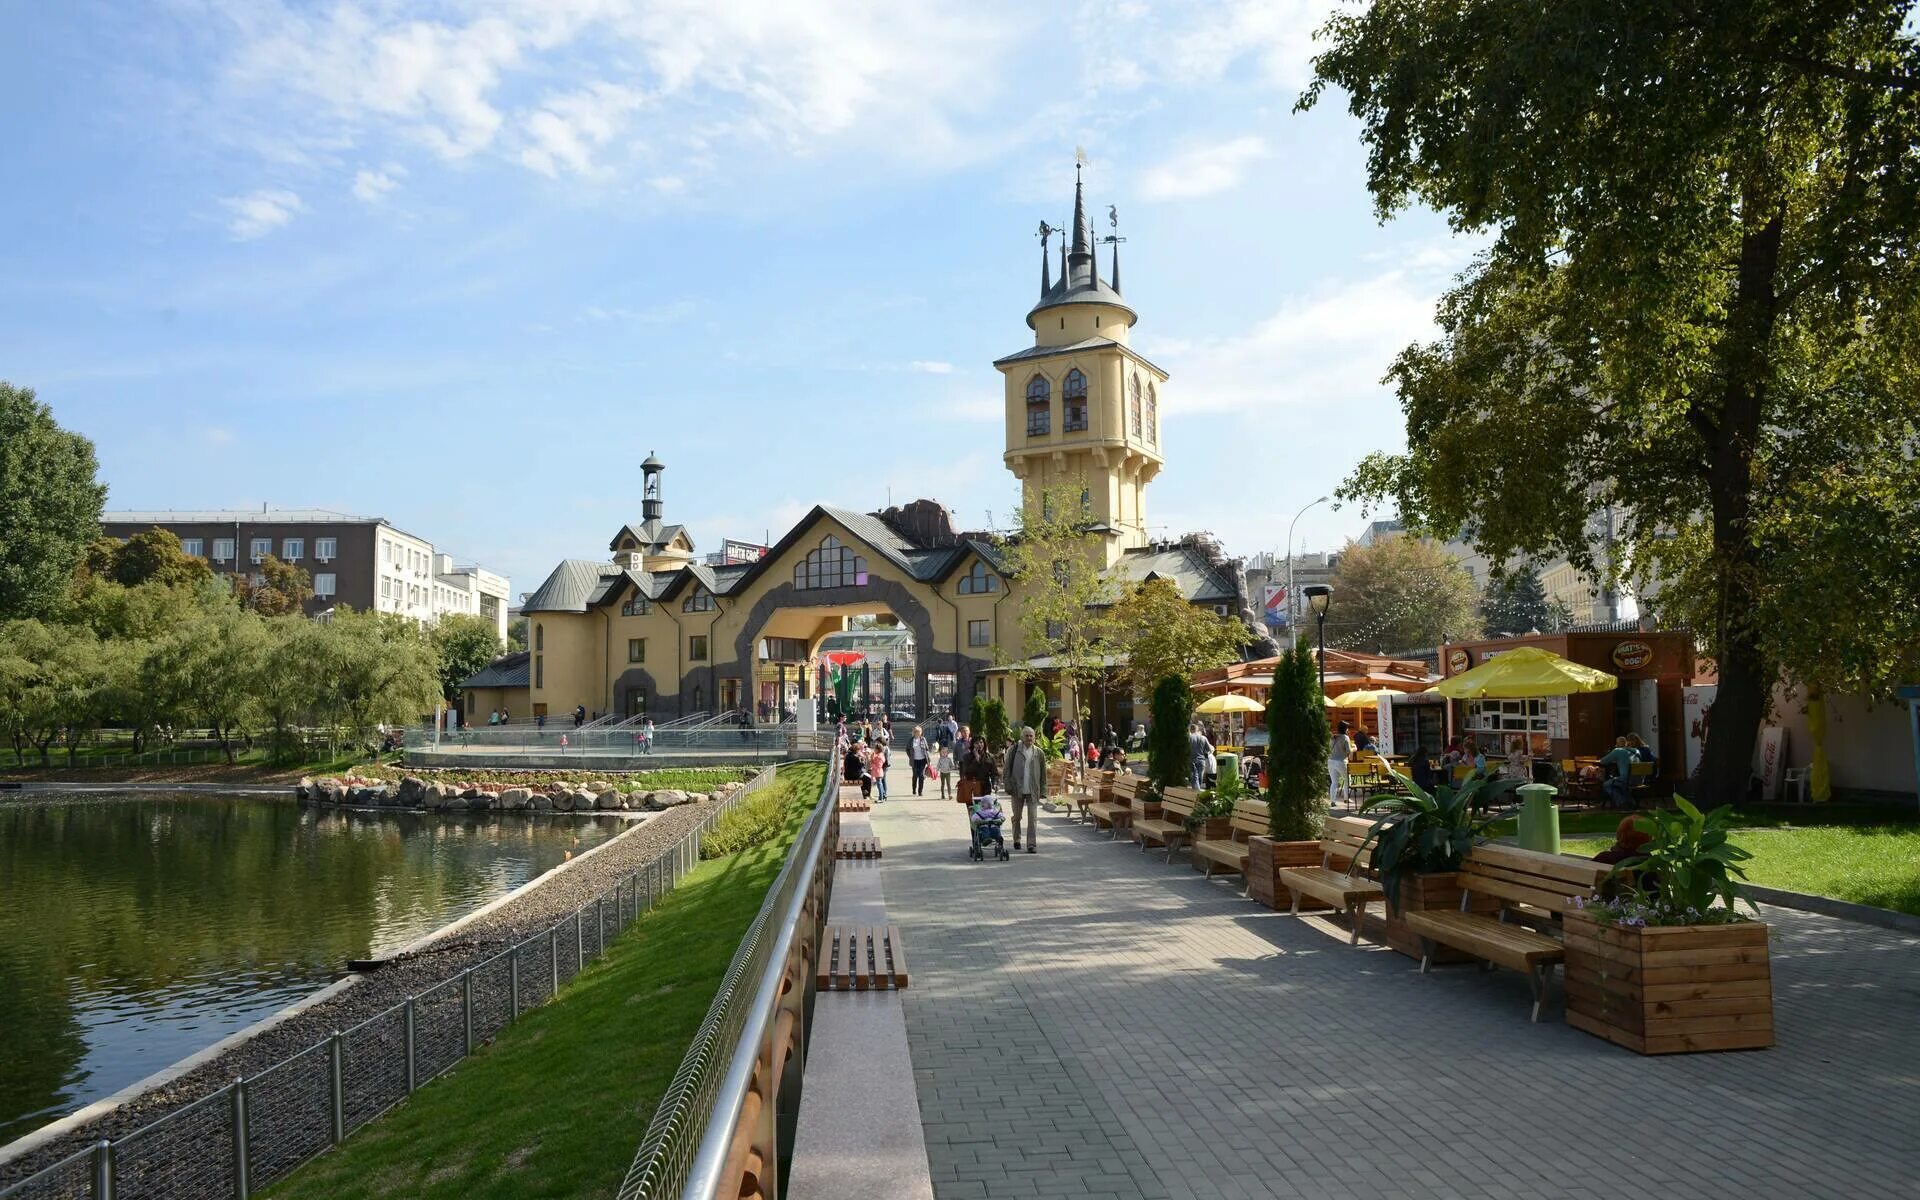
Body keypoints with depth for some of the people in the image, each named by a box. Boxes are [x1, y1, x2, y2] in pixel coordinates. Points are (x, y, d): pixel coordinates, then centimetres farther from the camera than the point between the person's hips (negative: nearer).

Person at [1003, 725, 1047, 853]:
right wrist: (1008, 786, -6)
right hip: (1017, 789, 0)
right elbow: (1007, 769, 1)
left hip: (1033, 790, 0)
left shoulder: (1039, 753, 3)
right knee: (1016, 817, 12)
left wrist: (1043, 791, 2)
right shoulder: (1014, 750, -1)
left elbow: (1043, 774, 6)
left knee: (1033, 818, -4)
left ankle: (1031, 844, -1)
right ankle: (1016, 840, 30)